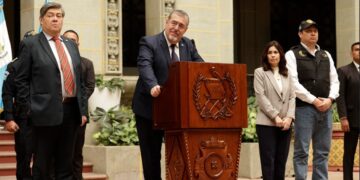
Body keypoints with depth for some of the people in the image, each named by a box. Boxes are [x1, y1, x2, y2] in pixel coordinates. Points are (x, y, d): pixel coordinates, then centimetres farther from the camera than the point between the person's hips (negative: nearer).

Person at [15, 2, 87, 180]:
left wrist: (83, 108, 11)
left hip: (71, 110, 5)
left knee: (66, 166, 11)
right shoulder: (30, 44, -1)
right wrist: (29, 110, -10)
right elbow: (21, 80, -4)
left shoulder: (71, 45, 15)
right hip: (47, 112, -5)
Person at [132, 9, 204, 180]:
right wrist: (153, 85, -47)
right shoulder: (149, 42, -10)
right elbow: (145, 65, -27)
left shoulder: (188, 45, 9)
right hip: (150, 108, -4)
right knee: (151, 156, 5)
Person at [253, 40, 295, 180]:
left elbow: (292, 97, 8)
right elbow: (261, 97, -6)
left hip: (285, 124, 4)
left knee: (281, 161, 5)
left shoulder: (287, 74, 16)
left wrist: (289, 117, -8)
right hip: (267, 123, -4)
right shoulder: (260, 72, 3)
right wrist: (275, 116, -14)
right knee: (268, 161, -5)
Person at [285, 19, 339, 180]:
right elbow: (293, 83, -9)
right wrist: (314, 100, -13)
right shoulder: (292, 54, 0)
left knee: (322, 152, 8)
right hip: (304, 108, -5)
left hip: (325, 108, 5)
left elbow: (334, 80, 14)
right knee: (301, 152, -4)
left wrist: (330, 99, -5)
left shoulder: (326, 55, 17)